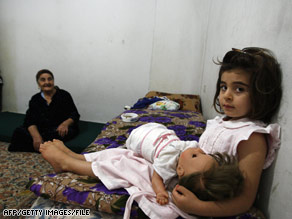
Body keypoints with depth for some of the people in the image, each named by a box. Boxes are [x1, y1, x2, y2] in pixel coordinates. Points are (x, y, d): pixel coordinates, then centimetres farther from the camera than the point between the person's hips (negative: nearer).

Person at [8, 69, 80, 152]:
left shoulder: (64, 95, 2)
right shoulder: (35, 99, 8)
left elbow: (75, 115, -1)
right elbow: (30, 120, -4)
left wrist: (65, 124, -26)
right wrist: (36, 136, -25)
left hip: (60, 129, -1)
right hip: (41, 130, 2)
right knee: (19, 131, -20)